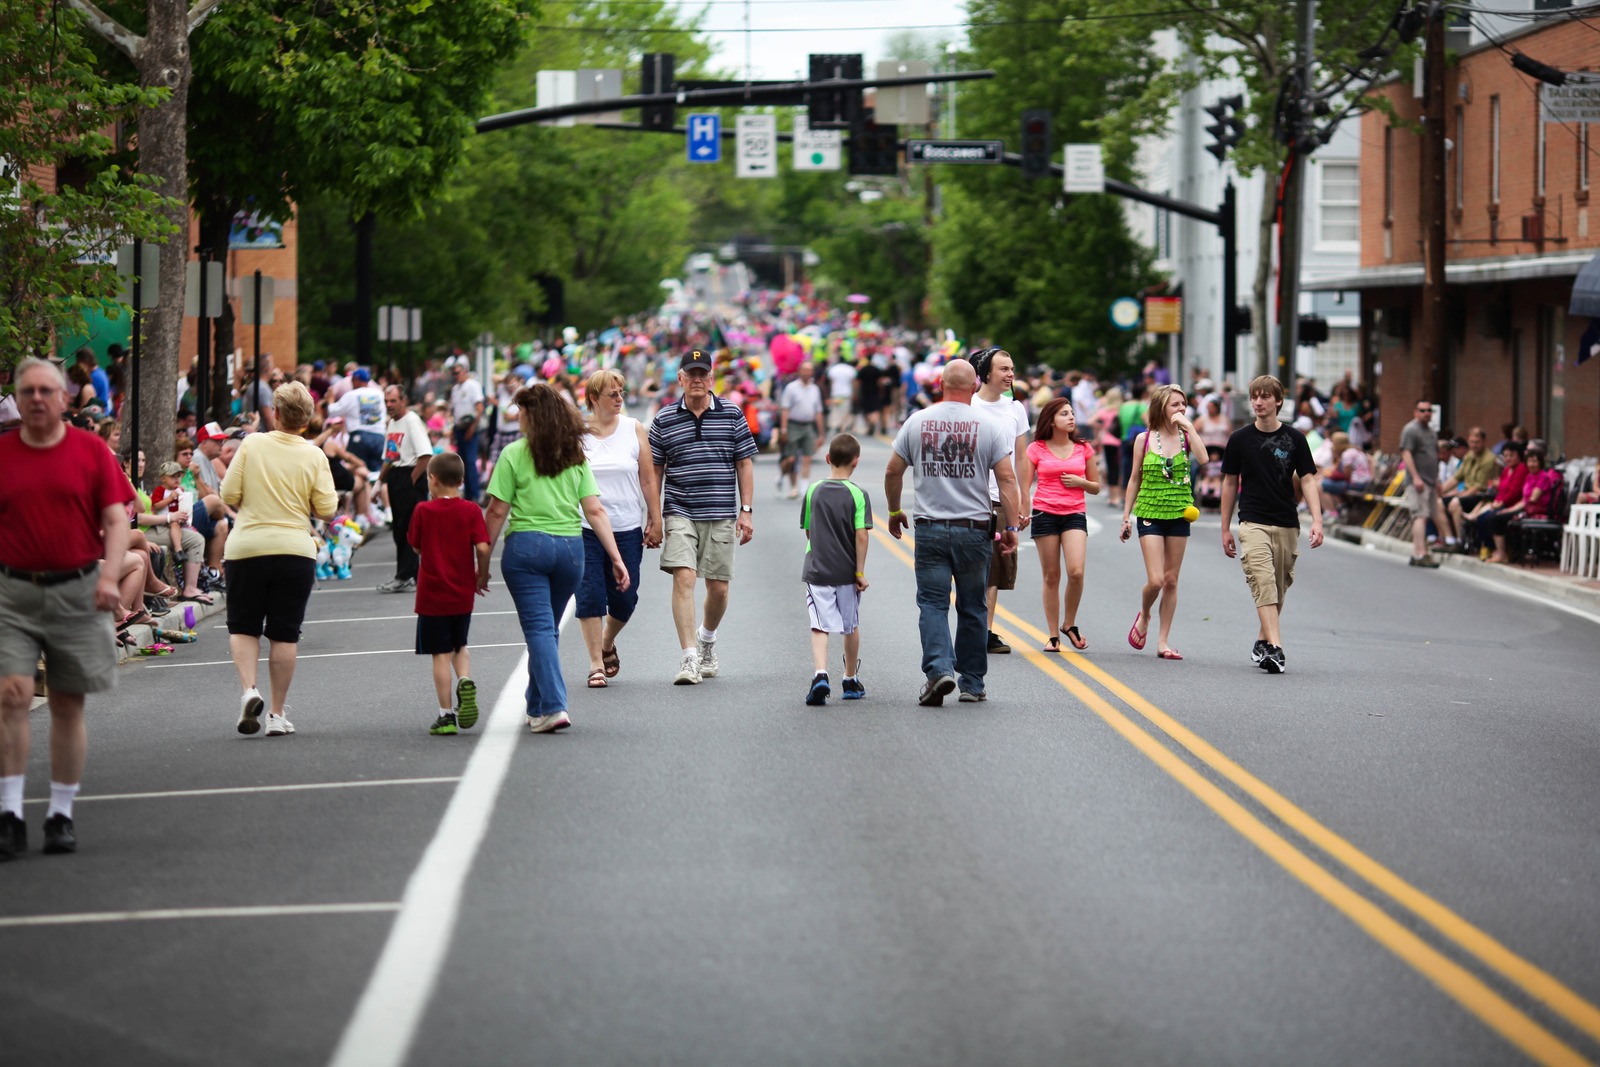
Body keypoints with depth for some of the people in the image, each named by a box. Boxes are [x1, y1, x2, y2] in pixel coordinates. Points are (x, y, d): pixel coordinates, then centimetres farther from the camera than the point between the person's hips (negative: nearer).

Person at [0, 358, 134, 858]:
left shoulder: (91, 450, 3)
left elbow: (116, 519, 0)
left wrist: (109, 575, -15)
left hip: (77, 591, 0)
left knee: (68, 705, 6)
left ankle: (61, 815, 15)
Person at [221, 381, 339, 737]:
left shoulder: (251, 444, -5)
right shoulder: (313, 456, -4)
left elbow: (229, 496, -5)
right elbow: (326, 509, -4)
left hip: (246, 548, 0)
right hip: (295, 550, 1)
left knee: (243, 625, 12)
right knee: (285, 633, 8)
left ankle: (248, 688, -11)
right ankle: (278, 714, 10)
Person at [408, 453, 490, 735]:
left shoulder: (423, 511, -7)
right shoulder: (471, 510, -5)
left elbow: (415, 546, 2)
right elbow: (483, 548, -11)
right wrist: (481, 575, 4)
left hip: (432, 595, -2)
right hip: (463, 595, 2)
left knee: (441, 654, 3)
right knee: (460, 646, 22)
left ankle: (446, 715, 2)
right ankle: (465, 682, -7)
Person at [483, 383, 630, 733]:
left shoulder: (514, 455, -4)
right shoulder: (575, 456, 8)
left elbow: (497, 513, -5)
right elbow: (595, 511, 2)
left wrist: (483, 564, 2)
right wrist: (616, 558, 2)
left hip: (526, 545, -4)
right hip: (570, 547, 4)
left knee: (539, 627, -4)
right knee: (549, 627, 18)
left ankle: (553, 706, -16)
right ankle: (536, 704, 30)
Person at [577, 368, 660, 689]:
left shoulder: (633, 429, 4)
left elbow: (648, 479, 5)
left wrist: (655, 521, 3)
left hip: (627, 529, 2)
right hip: (586, 529, -2)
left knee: (624, 599, 4)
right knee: (590, 597, -5)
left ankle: (607, 644, 33)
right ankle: (596, 664, 4)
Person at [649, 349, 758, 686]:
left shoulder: (731, 415, 5)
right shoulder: (664, 420, 4)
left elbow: (745, 464, 8)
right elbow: (654, 470, 9)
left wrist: (746, 511, 2)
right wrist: (654, 517, 6)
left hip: (721, 515, 1)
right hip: (680, 514, -1)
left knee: (718, 587, 6)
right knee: (684, 578, -16)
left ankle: (707, 639, 35)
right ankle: (689, 658, -16)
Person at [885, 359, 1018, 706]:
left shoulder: (917, 422, 2)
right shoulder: (987, 427, -3)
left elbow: (893, 472, 7)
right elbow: (1007, 478, -7)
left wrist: (894, 512, 22)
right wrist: (1011, 527, -2)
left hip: (930, 530, 0)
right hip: (975, 530, 0)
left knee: (932, 602, 2)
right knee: (972, 608, 10)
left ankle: (939, 668, -19)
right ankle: (972, 683, 16)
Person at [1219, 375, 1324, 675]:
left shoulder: (1294, 439, 2)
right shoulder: (1240, 439, 2)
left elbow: (1307, 480, 1)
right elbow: (1230, 483, 10)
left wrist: (1317, 520, -12)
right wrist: (1226, 529, 10)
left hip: (1287, 525, 2)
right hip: (1253, 523, -2)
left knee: (1279, 588, 10)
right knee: (1264, 583, -18)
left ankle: (1262, 642, 28)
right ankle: (1274, 649, -28)